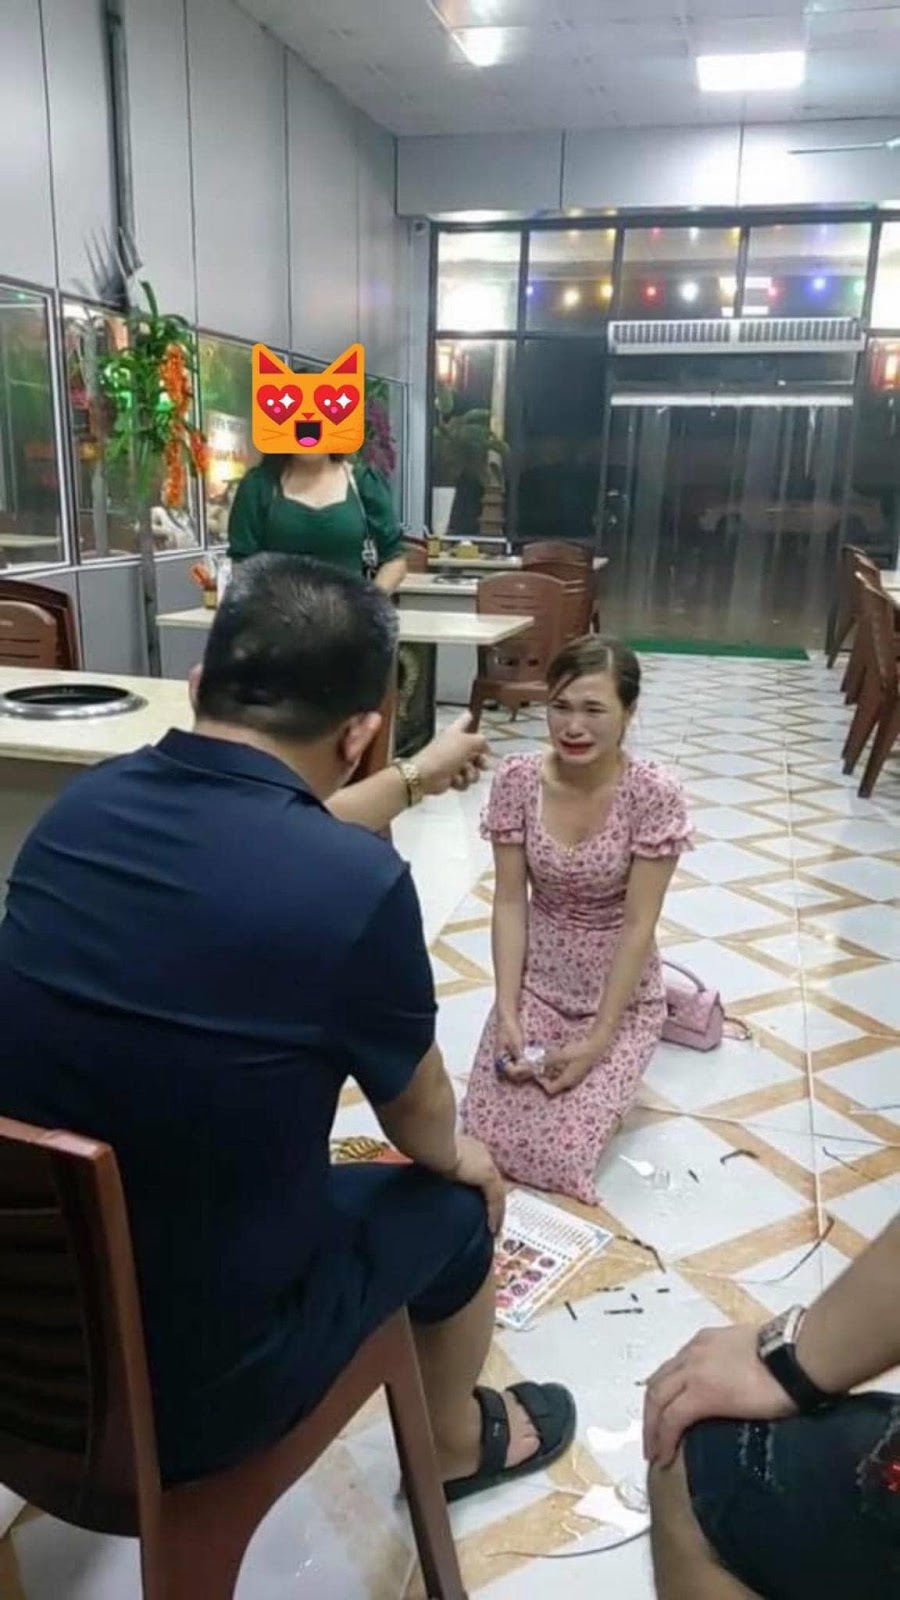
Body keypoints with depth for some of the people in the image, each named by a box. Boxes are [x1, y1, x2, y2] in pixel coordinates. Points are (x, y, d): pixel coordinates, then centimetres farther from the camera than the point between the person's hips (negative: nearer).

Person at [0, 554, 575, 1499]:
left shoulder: (85, 803, -9)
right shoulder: (358, 884, -28)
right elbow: (418, 1118, -7)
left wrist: (415, 781, 29)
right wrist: (458, 1159, 17)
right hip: (191, 1380, -5)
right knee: (454, 1203, 18)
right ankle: (457, 1444, 47)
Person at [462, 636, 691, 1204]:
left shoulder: (655, 795, -20)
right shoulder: (516, 781, -12)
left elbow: (639, 925, -17)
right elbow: (510, 901, -7)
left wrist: (598, 1040, -18)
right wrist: (507, 1011, -14)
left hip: (619, 993, -2)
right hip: (536, 982, 3)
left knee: (559, 1153, -12)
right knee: (487, 1136, -8)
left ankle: (612, 1070, 18)